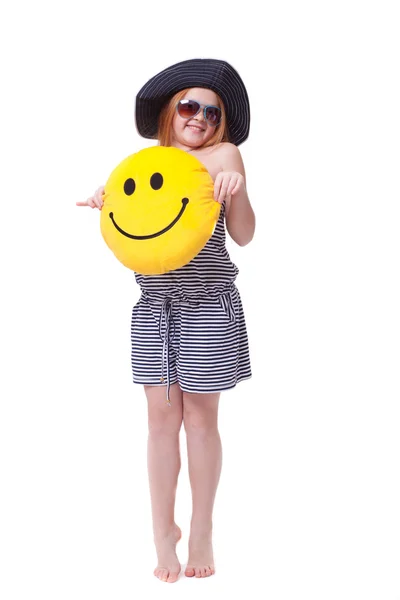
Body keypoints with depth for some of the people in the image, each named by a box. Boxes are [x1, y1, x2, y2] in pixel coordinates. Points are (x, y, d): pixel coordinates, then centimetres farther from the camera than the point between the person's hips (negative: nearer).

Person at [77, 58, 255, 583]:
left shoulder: (223, 154, 0)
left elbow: (243, 235, -5)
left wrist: (237, 192, -23)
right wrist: (107, 207, -3)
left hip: (208, 305, -3)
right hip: (153, 306, 3)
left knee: (199, 416, 3)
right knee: (161, 417, 5)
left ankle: (202, 530, 20)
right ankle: (163, 530, 19)